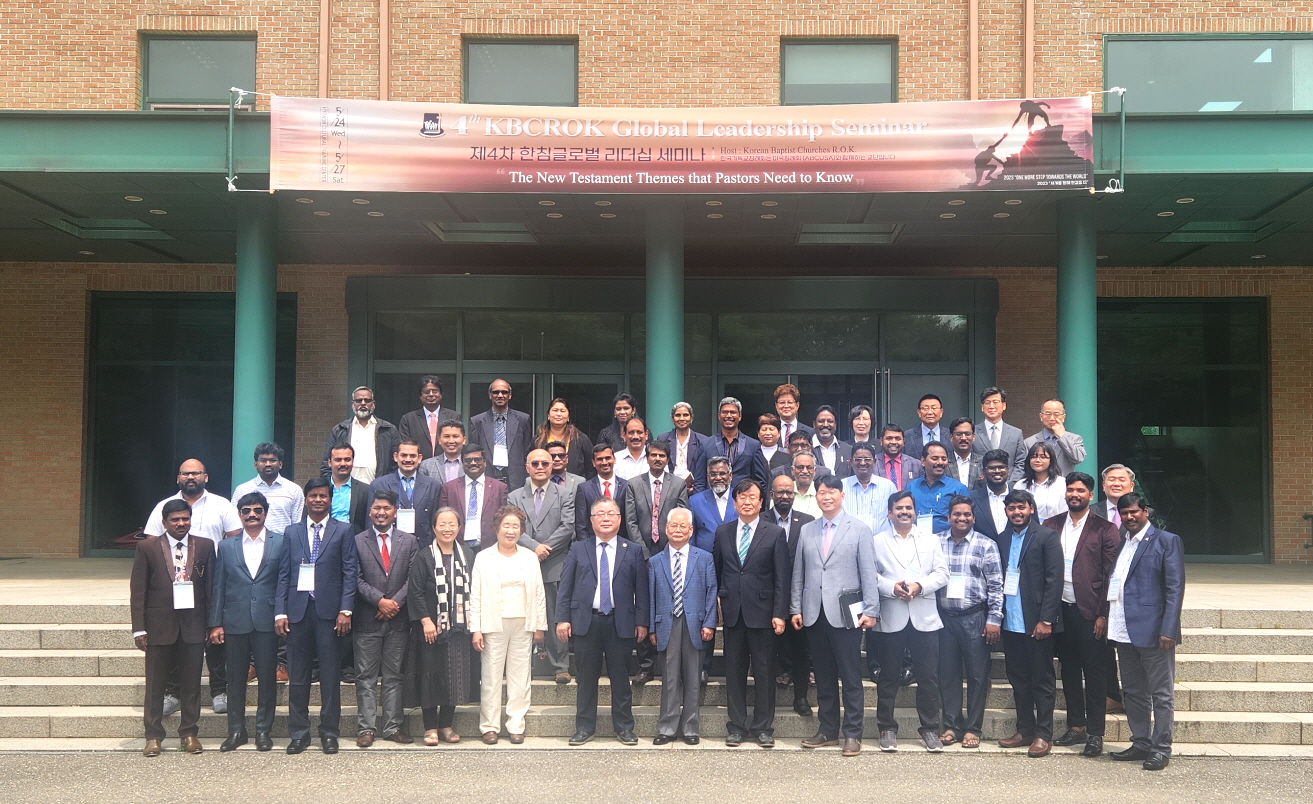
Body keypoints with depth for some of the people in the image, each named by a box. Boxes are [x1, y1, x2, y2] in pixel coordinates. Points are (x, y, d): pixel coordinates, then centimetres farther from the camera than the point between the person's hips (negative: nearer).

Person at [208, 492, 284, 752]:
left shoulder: (280, 543, 4)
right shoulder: (226, 546, 9)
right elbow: (218, 586, 8)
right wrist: (215, 623, 2)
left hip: (267, 621, -1)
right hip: (235, 621, 2)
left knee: (267, 678, 3)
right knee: (236, 679, 7)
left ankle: (264, 730, 14)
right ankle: (236, 731, 17)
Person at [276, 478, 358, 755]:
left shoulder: (343, 531, 6)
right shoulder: (292, 532, 13)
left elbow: (350, 572, 1)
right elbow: (283, 574, 10)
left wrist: (345, 610, -9)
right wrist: (280, 612, 0)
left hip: (328, 610, -2)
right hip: (298, 608, 2)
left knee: (331, 675, 2)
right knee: (297, 676, 5)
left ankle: (329, 732, 11)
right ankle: (298, 733, 13)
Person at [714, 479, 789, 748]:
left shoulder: (775, 533, 0)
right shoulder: (722, 532, 9)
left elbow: (781, 578, -3)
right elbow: (716, 571, 12)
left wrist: (779, 613, -9)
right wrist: (716, 604, 4)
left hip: (762, 612, -2)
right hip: (732, 612, 2)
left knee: (764, 672, 3)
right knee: (734, 670, 7)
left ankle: (763, 727, 13)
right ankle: (736, 726, 16)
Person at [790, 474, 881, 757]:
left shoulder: (860, 530, 2)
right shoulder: (807, 531, 12)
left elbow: (869, 573, -2)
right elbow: (798, 573, 13)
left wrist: (871, 610, -8)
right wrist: (795, 608, 7)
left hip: (845, 614, -4)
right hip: (814, 614, 4)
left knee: (850, 677, -1)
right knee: (823, 677, 11)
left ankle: (852, 733, 6)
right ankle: (827, 730, 19)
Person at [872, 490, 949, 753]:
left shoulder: (930, 540, 12)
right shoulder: (878, 541, 7)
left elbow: (942, 573, 4)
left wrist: (920, 585, -11)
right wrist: (891, 587, -17)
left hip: (924, 618, 1)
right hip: (891, 619, -1)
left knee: (928, 677, 3)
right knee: (888, 678, 4)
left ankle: (930, 729, 13)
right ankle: (887, 729, 14)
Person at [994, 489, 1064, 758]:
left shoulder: (1046, 537, -5)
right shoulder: (1002, 540, 12)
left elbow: (1054, 580, -10)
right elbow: (999, 578, 12)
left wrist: (1046, 620, -15)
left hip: (1037, 622, -6)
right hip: (1011, 623, 6)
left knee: (1042, 680, 2)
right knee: (1018, 678, 12)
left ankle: (1043, 735, 9)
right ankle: (1025, 730, 22)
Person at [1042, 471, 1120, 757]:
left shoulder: (1104, 529, -3)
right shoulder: (1051, 526, 8)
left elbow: (1111, 575, -6)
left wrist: (1103, 614, -11)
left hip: (1089, 611, -4)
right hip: (1060, 609, 4)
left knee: (1094, 674, 1)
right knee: (1069, 670, 12)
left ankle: (1095, 734, 7)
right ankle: (1076, 727, 21)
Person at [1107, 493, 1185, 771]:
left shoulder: (1166, 541, -3)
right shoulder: (1120, 544, 17)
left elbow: (1175, 588, -9)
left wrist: (1168, 629, -16)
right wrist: (1107, 620, 5)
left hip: (1153, 631, -7)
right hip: (1124, 631, 7)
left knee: (1161, 694, 1)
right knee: (1132, 692, 13)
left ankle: (1161, 749, 7)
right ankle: (1141, 743, 23)